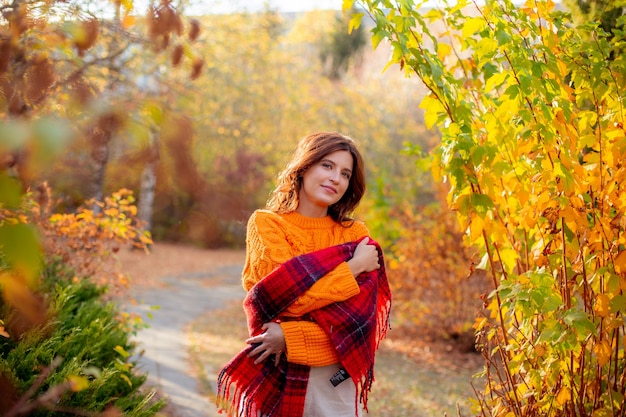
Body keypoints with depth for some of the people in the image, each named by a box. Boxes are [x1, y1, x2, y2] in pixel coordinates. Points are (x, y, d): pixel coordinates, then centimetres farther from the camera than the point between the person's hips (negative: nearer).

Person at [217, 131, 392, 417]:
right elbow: (291, 295, -15)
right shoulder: (265, 224, -2)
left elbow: (360, 319, -8)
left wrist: (291, 336, -17)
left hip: (337, 380, 2)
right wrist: (353, 268, -11)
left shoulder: (356, 235, 3)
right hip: (276, 378, -2)